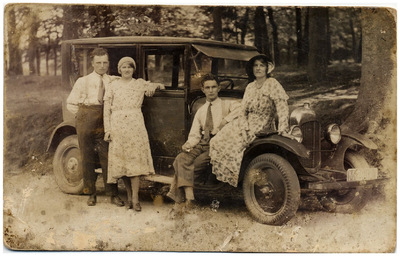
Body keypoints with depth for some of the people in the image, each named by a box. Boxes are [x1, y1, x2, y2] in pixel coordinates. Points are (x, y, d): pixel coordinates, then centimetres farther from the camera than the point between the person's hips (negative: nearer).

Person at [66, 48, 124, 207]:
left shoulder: (113, 81, 7)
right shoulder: (83, 81, 7)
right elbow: (71, 104, 9)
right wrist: (85, 116, 1)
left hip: (105, 122, 0)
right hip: (86, 122, 0)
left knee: (108, 157, -2)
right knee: (87, 158, 5)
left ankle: (113, 195, 6)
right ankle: (91, 194, 17)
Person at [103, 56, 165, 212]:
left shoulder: (140, 84, 12)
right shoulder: (112, 86, 10)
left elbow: (161, 86, 21)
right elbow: (107, 109, 7)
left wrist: (154, 86, -2)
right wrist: (107, 129, -2)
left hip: (135, 125, 0)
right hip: (117, 126, 1)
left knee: (135, 159, -7)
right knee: (121, 160, 1)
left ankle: (135, 199, -6)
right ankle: (129, 196, 13)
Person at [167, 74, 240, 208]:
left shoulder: (227, 105, 8)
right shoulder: (200, 111, 24)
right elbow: (195, 135, 17)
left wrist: (225, 120, -18)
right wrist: (188, 144, -5)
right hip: (202, 145, 5)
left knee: (199, 162, -29)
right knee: (181, 159, -23)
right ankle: (189, 197, -31)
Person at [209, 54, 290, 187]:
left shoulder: (273, 84, -10)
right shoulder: (250, 87, 9)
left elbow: (282, 108, -20)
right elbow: (243, 111, 5)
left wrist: (283, 129, -31)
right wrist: (244, 129, -11)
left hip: (262, 130, -6)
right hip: (247, 126, 6)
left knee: (234, 147, -19)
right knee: (218, 141, -6)